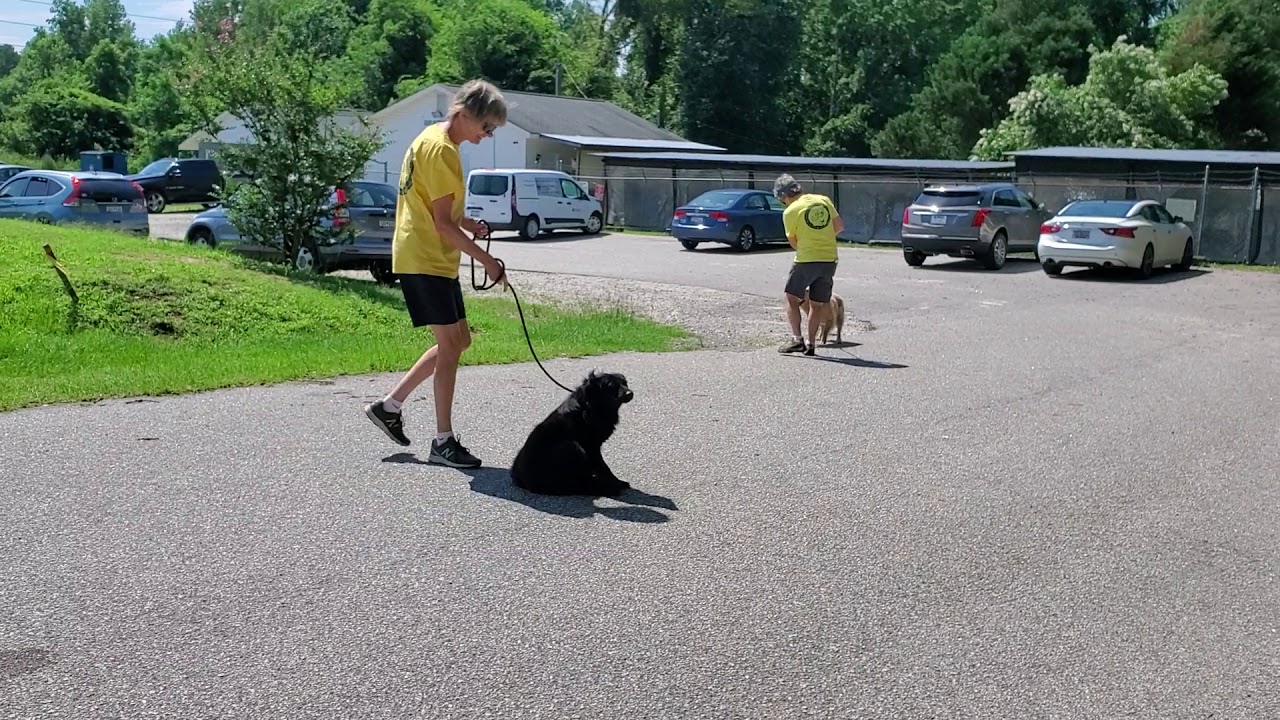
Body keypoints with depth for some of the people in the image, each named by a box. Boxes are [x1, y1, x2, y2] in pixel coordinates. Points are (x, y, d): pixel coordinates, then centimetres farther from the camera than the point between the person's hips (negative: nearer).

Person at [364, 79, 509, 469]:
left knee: (457, 342, 14)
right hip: (425, 260, -10)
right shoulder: (441, 149, -17)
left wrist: (466, 223, 5)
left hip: (434, 259, 10)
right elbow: (443, 223, -20)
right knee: (451, 344, -7)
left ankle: (390, 405, 21)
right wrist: (486, 260, -16)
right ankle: (443, 442, 1)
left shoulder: (434, 139, 14)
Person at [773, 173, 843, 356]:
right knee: (817, 304, 13)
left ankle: (797, 339, -5)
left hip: (806, 260, -5)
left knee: (791, 298, 7)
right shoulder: (824, 200, 6)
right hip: (830, 259, 5)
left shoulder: (790, 211, -8)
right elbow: (840, 226, 10)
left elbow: (793, 242, 2)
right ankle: (811, 344, 13)